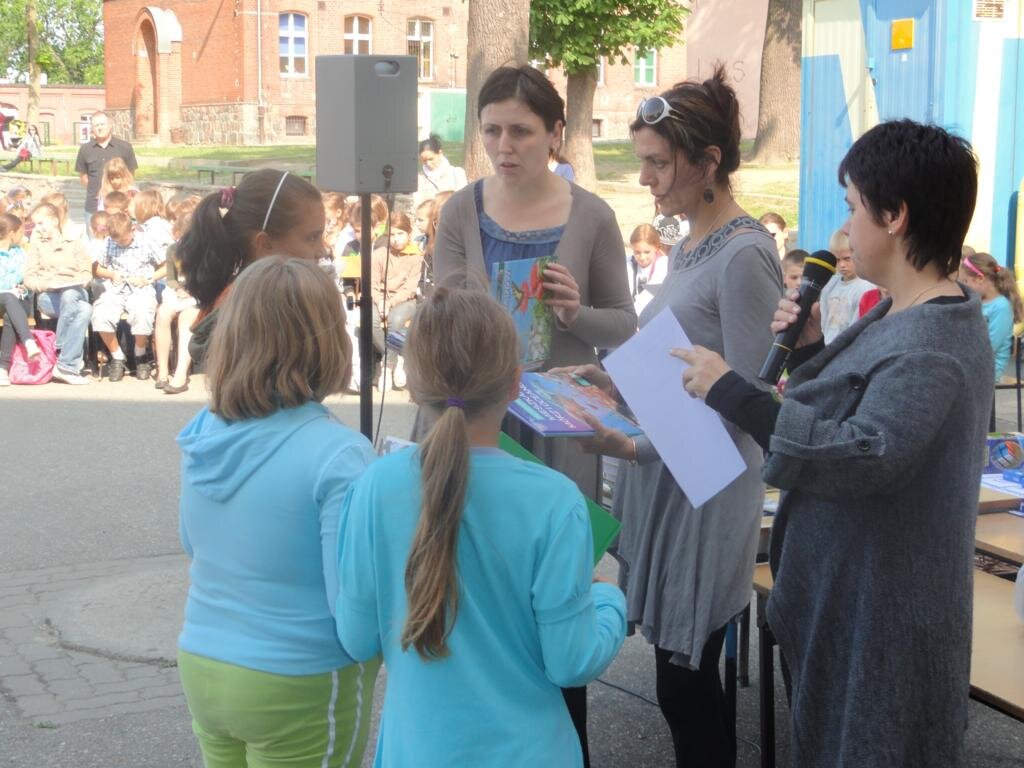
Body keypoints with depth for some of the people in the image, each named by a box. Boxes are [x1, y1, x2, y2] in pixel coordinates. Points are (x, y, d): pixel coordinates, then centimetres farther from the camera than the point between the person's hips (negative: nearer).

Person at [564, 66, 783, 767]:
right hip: (663, 480, 8)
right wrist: (607, 375, 6)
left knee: (685, 683, 1)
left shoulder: (745, 256, -16)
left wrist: (635, 446, -24)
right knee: (685, 682, 14)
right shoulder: (691, 245, 12)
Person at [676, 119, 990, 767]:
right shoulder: (902, 315, 8)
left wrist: (731, 392, -30)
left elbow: (863, 457, -33)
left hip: (883, 608, -10)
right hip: (845, 586, 10)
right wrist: (810, 349, -3)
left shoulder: (930, 344, -24)